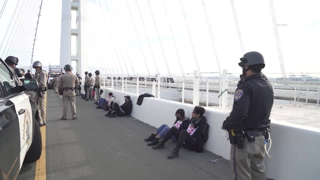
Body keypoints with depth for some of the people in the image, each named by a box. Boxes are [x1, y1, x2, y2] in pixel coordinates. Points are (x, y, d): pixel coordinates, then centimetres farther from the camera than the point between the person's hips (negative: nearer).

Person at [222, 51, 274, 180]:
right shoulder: (268, 86, 5)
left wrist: (226, 125, -13)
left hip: (244, 139, -8)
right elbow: (262, 110, 12)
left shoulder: (246, 86, -21)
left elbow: (239, 113, -30)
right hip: (261, 136, 8)